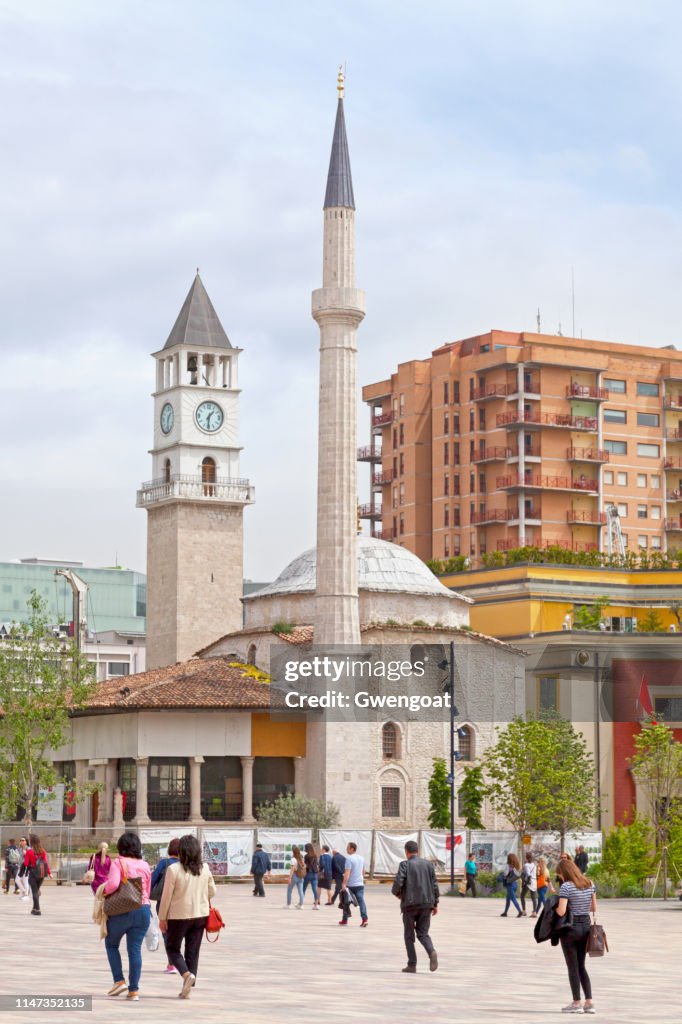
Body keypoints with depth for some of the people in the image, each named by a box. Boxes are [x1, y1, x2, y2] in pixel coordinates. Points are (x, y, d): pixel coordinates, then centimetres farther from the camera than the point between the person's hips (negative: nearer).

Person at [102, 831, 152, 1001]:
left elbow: (113, 884, -22)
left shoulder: (118, 862, -7)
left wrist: (103, 891, -3)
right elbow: (148, 891, 10)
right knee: (135, 949, 7)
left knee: (111, 944, 18)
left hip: (122, 911, -4)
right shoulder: (144, 865, 7)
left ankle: (119, 981, 6)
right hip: (143, 910, 4)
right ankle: (134, 990, 5)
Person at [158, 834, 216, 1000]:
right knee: (193, 952, 10)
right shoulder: (205, 869, -2)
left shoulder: (174, 869, -14)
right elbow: (212, 891, 9)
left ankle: (187, 974, -11)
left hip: (179, 915, -4)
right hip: (200, 915, 4)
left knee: (172, 948, 12)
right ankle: (187, 989, 10)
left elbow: (167, 896, -11)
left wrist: (162, 918, -2)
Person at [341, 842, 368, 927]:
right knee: (361, 901, -5)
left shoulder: (349, 859, -13)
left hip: (350, 885, -5)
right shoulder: (361, 858, 11)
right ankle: (364, 919, -21)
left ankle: (345, 919, 21)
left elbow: (347, 872, -22)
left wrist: (344, 884, -26)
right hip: (360, 884, 5)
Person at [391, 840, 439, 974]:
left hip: (410, 904, -3)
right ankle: (431, 952, -17)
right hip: (426, 903, 3)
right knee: (423, 933, 12)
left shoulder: (405, 864, -5)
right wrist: (435, 903, 12)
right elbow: (434, 885, 6)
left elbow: (398, 882, -15)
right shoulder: (428, 864, 7)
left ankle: (412, 965, 7)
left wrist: (396, 893, 6)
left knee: (409, 935, 9)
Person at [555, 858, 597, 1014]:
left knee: (573, 967, 3)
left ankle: (576, 1003, 6)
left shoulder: (566, 887, -15)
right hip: (586, 926, 6)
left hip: (570, 928, -6)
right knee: (581, 967, 15)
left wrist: (554, 905, -1)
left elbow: (561, 912, -20)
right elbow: (594, 908, 10)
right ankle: (589, 1002, 9)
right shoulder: (589, 884, 5)